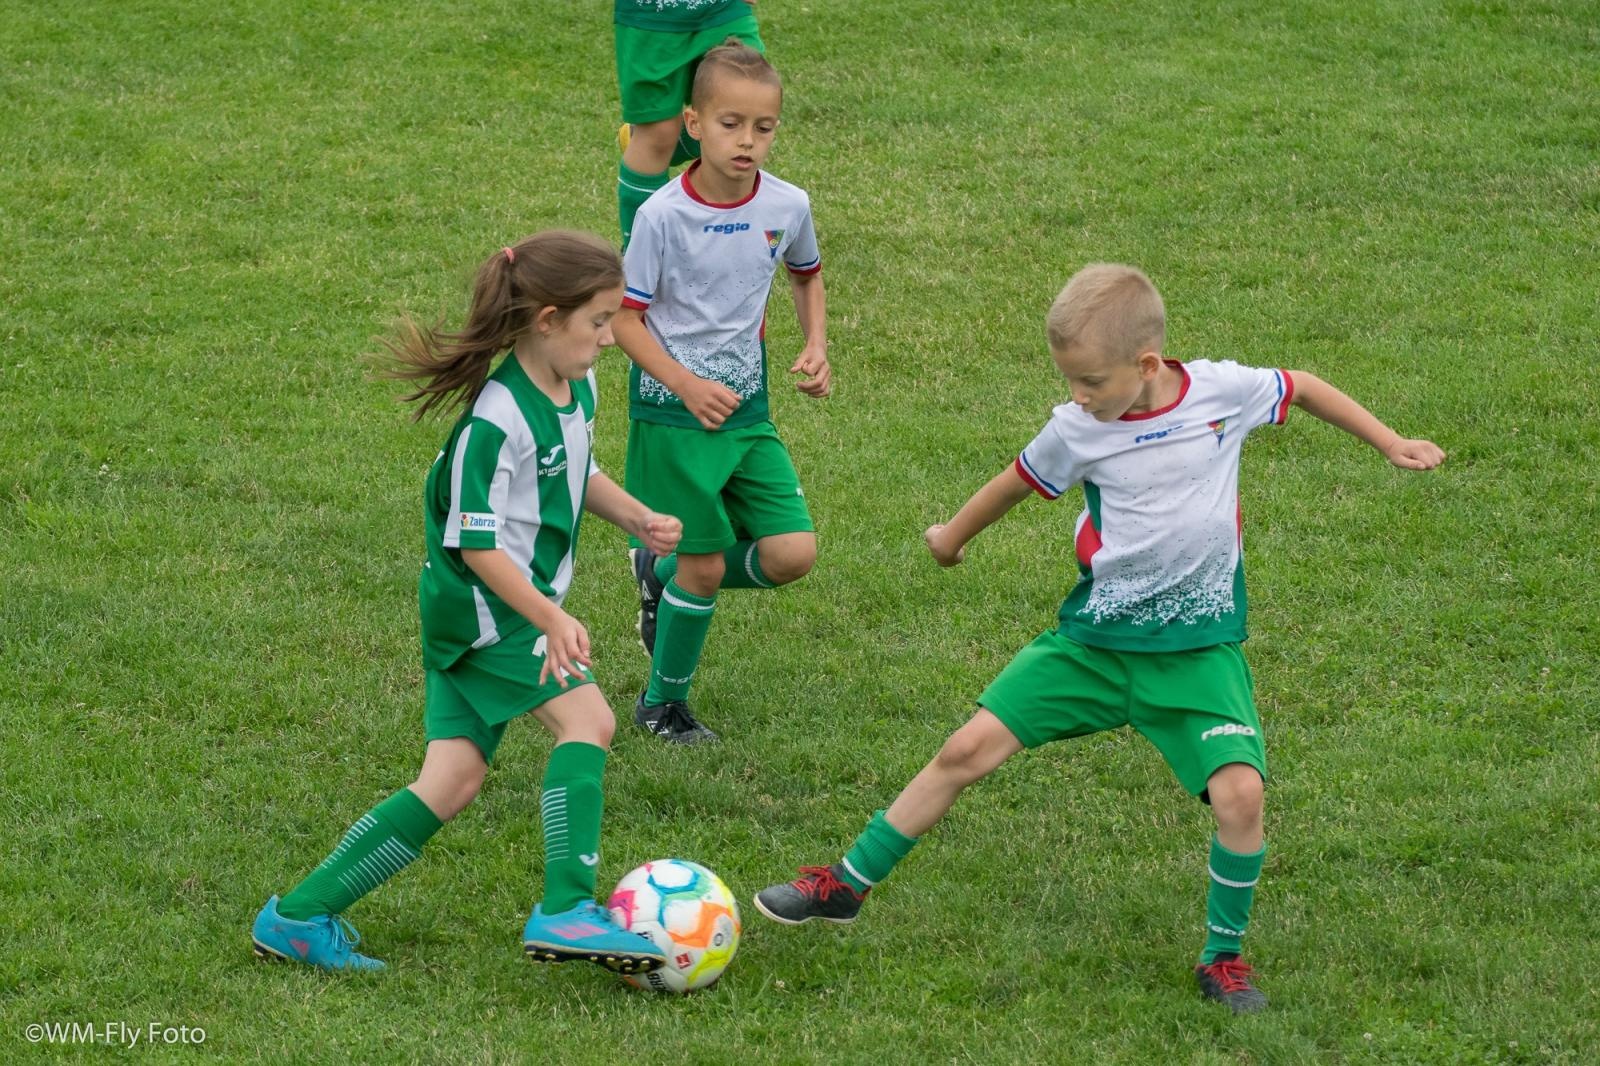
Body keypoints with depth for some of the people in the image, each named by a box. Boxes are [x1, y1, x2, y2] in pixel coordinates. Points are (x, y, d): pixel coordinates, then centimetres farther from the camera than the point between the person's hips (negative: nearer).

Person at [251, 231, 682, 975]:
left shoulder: (577, 389, 6)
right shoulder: (497, 421, -23)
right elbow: (477, 545, -23)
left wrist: (637, 517, 11)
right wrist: (551, 619, -28)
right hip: (484, 607, -9)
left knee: (451, 783, 6)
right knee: (586, 718, -20)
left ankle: (299, 917, 10)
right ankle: (566, 912, -19)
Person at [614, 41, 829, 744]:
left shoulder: (788, 207, -5)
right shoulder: (663, 215, -17)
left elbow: (806, 273, 18)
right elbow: (625, 317, -10)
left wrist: (816, 346, 2)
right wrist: (687, 386, -21)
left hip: (748, 410, 5)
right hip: (673, 414, -5)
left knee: (793, 553, -4)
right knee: (705, 566, -1)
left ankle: (664, 573, 22)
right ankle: (662, 706, 21)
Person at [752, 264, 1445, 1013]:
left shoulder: (1222, 391, -12)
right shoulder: (1078, 430, -8)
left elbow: (1301, 388, 8)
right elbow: (1019, 481, 11)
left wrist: (1391, 444, 13)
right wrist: (953, 535, 27)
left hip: (1197, 648, -1)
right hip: (1095, 637, 1)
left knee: (1239, 790, -21)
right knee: (967, 750, -3)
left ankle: (1223, 957, 2)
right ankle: (847, 884, 14)